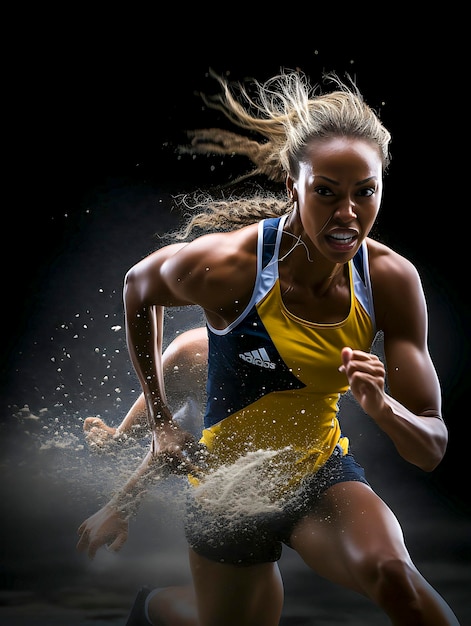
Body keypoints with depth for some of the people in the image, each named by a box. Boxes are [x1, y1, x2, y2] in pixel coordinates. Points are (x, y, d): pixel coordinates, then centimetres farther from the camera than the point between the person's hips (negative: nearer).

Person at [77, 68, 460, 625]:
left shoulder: (391, 279, -17)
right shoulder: (224, 265, -25)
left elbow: (432, 448, -14)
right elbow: (139, 288, 0)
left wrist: (381, 407, -38)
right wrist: (161, 424, 1)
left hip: (323, 474, 1)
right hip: (231, 486, -1)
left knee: (393, 574, -30)